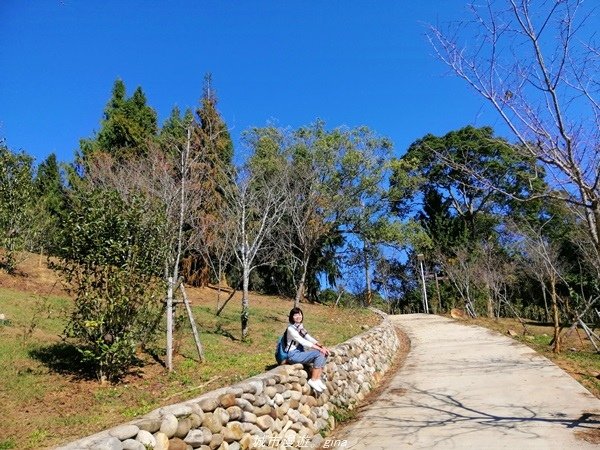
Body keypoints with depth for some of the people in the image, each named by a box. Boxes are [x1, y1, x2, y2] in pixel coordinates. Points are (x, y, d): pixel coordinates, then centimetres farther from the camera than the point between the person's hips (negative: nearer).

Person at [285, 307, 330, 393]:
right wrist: (319, 348, -22)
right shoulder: (291, 328, -17)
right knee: (319, 354, -21)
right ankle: (313, 380, -13)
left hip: (301, 352, 8)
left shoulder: (301, 327, 9)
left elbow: (309, 338, 7)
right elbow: (303, 342, -22)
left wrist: (322, 346, -8)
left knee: (324, 353, -4)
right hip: (293, 355, -8)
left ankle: (318, 379, -2)